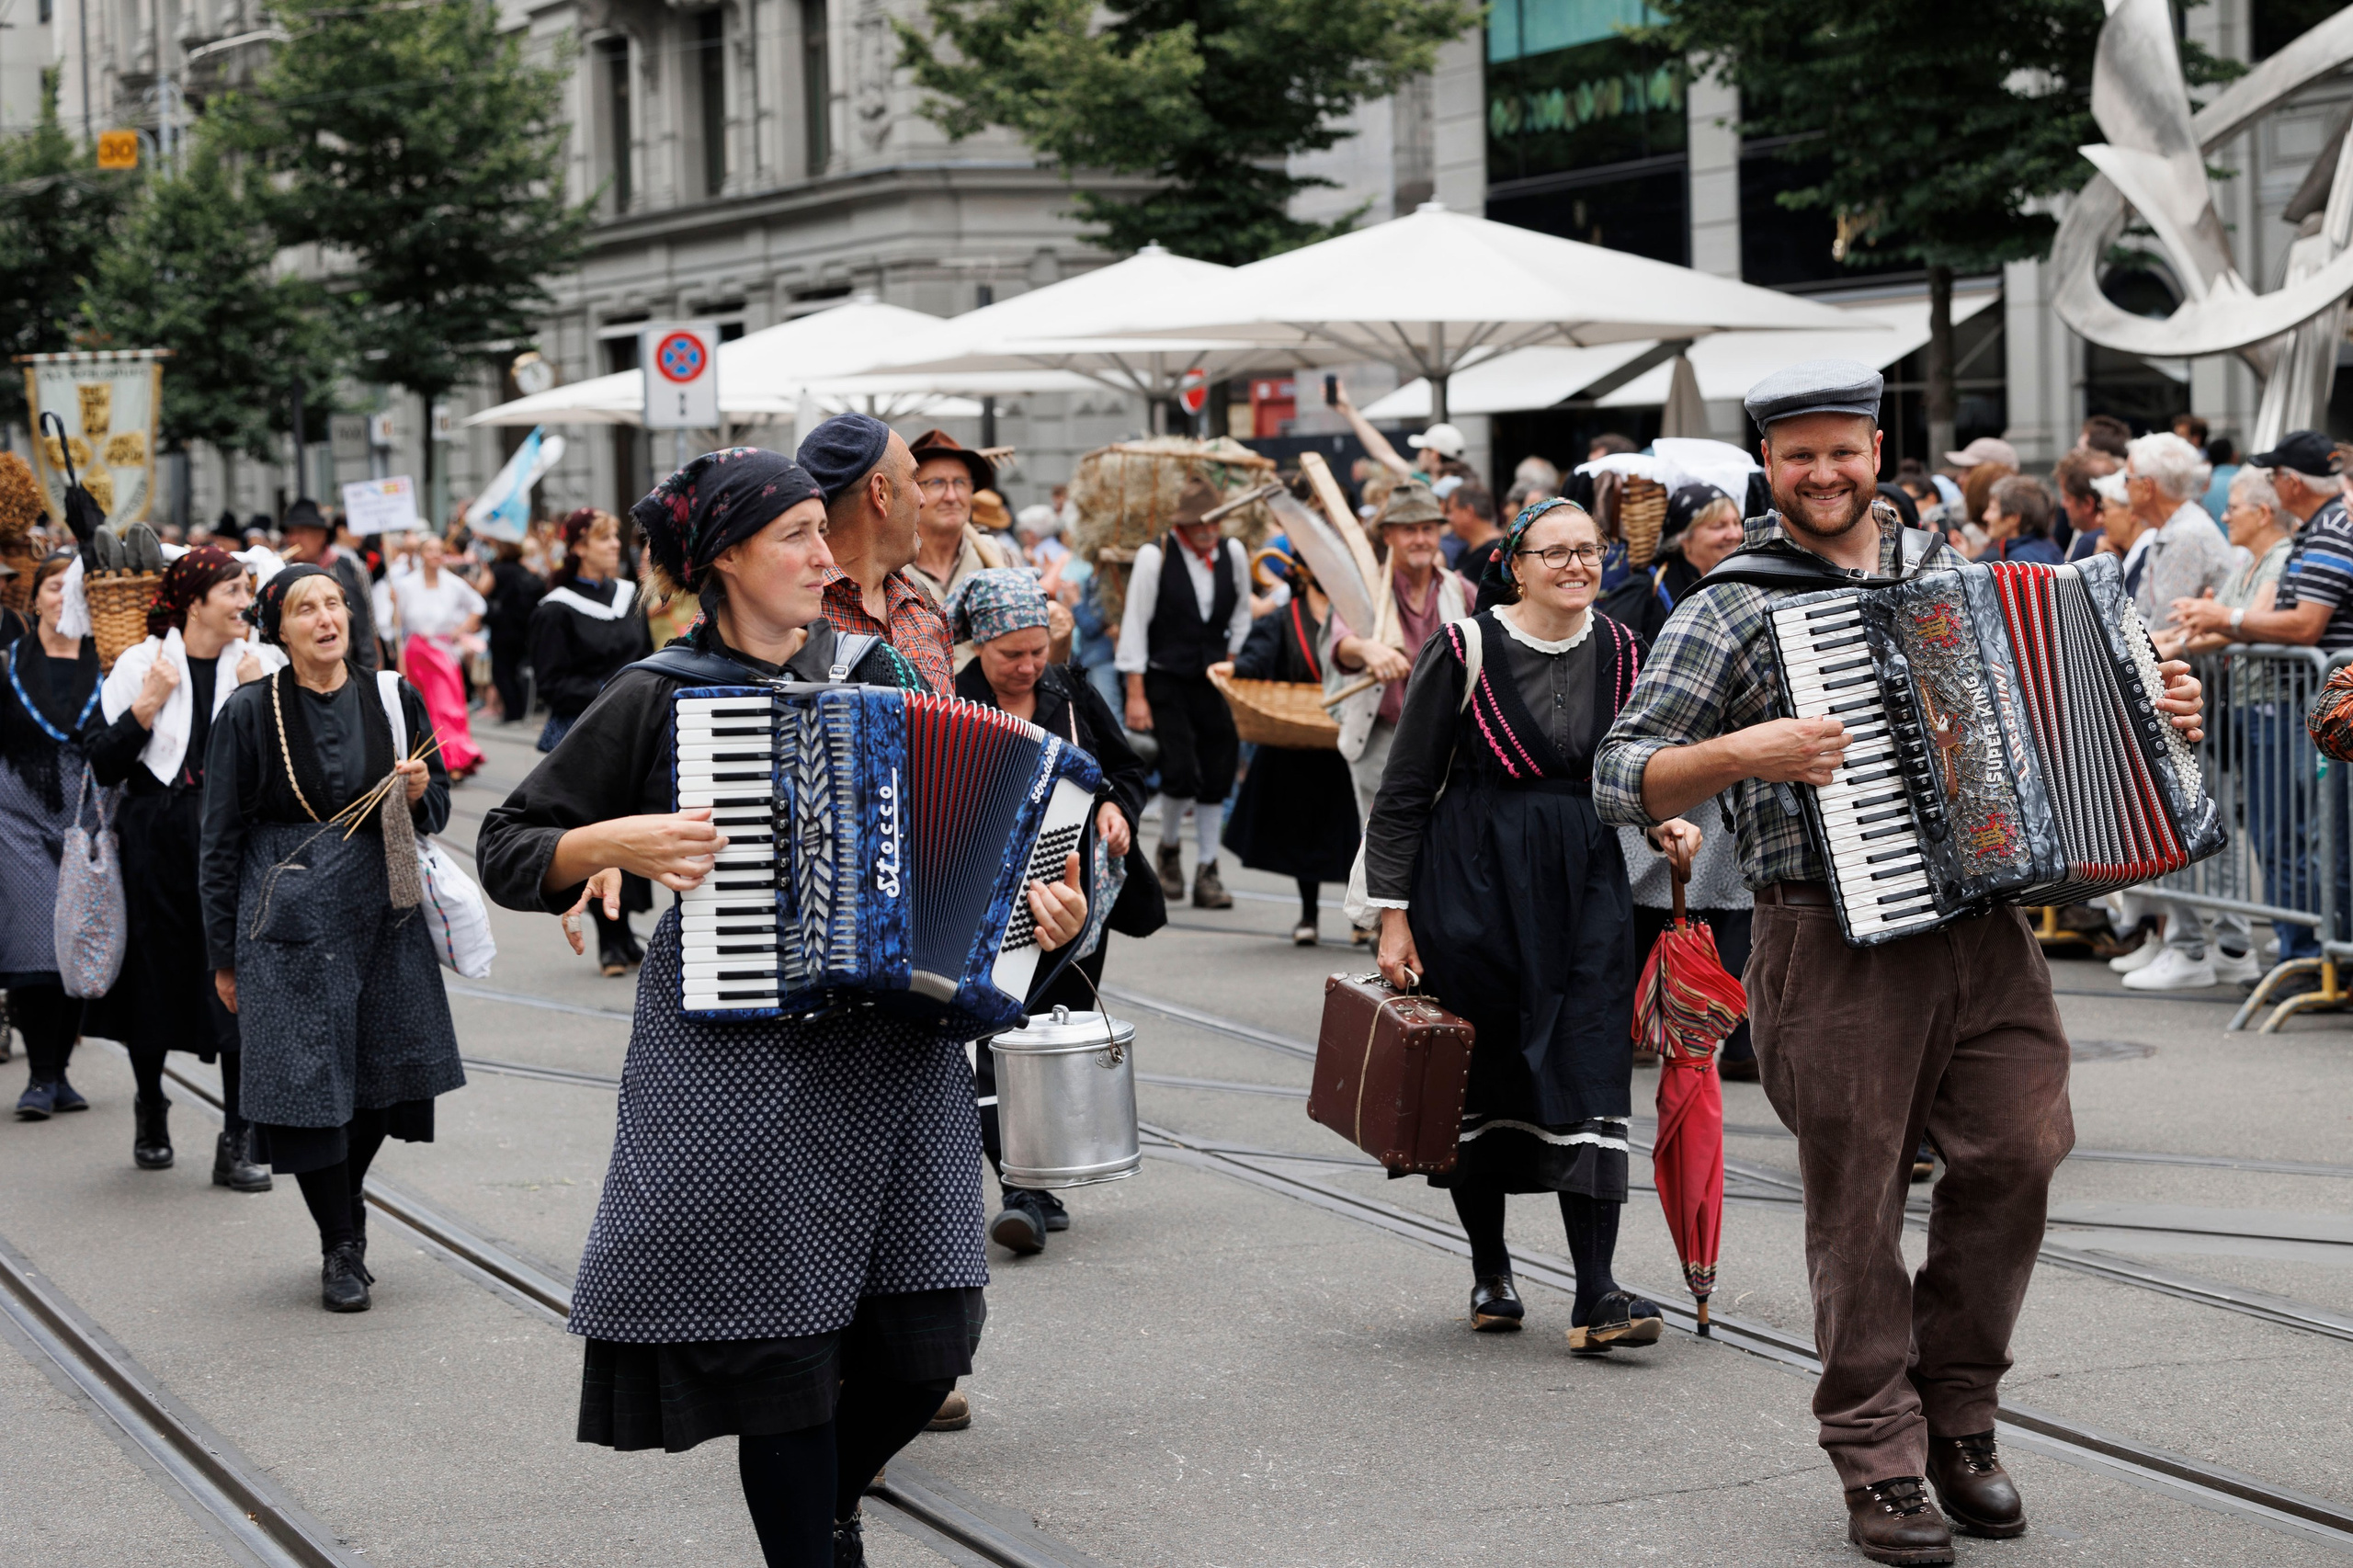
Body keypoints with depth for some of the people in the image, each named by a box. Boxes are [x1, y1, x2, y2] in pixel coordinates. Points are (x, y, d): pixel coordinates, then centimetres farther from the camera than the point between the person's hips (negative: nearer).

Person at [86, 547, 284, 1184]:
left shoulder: (262, 665, 4)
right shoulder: (141, 666, 0)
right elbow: (102, 764, -2)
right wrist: (146, 709, -13)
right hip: (156, 841, 0)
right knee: (154, 979, 10)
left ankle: (237, 1140, -1)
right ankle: (151, 1113, 33)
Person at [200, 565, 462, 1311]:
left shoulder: (392, 698, 2)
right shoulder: (250, 713, -5)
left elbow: (438, 807, 13)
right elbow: (222, 837, 1)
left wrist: (418, 794, -12)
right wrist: (223, 955, 1)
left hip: (381, 907, 3)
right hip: (290, 914, -3)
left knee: (382, 1070, 8)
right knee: (309, 1078, -5)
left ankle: (346, 1203, 34)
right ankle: (341, 1249, 9)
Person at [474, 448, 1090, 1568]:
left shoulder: (874, 670, 10)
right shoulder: (657, 699, -2)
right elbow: (506, 849, 3)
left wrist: (1039, 903, 0)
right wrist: (615, 844, -14)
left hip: (893, 1048, 4)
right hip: (738, 1061, -4)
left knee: (924, 1344, 2)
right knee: (782, 1343, -3)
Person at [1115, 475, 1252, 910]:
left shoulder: (1232, 552, 2)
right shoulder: (1154, 556, -10)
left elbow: (1241, 614, 15)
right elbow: (1135, 625, -9)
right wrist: (1135, 695, -12)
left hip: (1214, 679, 4)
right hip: (1165, 679, -4)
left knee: (1217, 774, 1)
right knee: (1180, 771, -15)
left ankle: (1207, 872, 10)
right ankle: (1169, 849, 12)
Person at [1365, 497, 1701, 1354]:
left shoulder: (1617, 652, 4)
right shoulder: (1465, 649, -9)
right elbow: (1404, 790, -5)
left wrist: (1664, 820, -2)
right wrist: (1394, 913, -7)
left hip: (1586, 882, 3)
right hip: (1475, 881, -3)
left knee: (1589, 1074, -8)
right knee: (1482, 1077, 6)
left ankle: (1596, 1295, -11)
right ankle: (1490, 1269, 25)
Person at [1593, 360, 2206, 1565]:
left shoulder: (1949, 575, 15)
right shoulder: (1731, 611, -1)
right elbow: (1620, 779, -6)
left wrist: (2153, 712, 13)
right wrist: (1744, 754, -20)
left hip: (1983, 927, 4)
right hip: (1835, 945, -4)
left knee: (2016, 1153, -3)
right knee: (1855, 1204, 0)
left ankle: (1959, 1417, 17)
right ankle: (1881, 1468, 11)